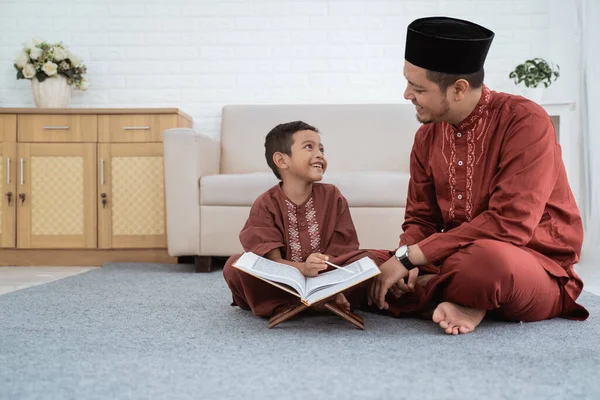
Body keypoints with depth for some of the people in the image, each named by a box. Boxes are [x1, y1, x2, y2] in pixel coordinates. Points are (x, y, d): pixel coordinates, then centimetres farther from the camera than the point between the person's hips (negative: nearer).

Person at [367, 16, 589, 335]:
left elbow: (509, 224, -27)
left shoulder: (524, 121, -18)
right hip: (461, 261, 7)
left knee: (484, 259, -41)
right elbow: (420, 219, 7)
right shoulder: (427, 137, 2)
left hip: (538, 269, -6)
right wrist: (407, 265, -17)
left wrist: (409, 256, -26)